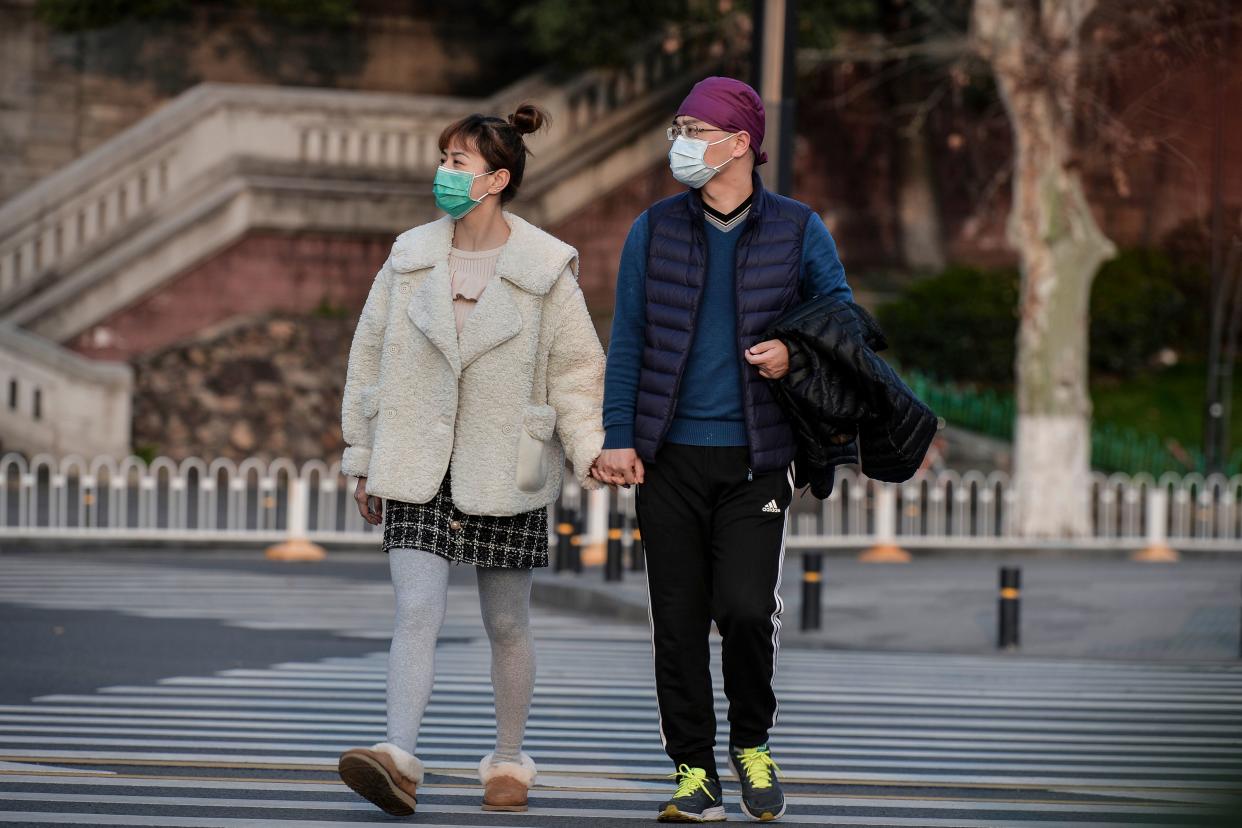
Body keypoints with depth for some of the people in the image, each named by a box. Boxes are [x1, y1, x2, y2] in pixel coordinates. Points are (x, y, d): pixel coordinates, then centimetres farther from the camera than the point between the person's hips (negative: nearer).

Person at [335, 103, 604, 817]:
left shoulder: (545, 269, -3)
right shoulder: (411, 257, 5)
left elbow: (576, 369, -1)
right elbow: (370, 356, 11)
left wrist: (591, 451, -14)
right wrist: (364, 457, 11)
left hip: (503, 474, -1)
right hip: (420, 469, 1)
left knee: (507, 624, 9)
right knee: (417, 611, -13)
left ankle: (509, 763, 24)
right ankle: (399, 763, -24)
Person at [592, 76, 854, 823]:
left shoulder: (798, 231, 3)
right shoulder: (655, 231, 6)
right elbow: (627, 341, 7)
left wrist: (794, 353, -11)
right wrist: (617, 439, -2)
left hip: (755, 459, -2)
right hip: (670, 458, 2)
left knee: (747, 608, -13)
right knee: (679, 618, 0)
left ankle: (753, 744, 12)